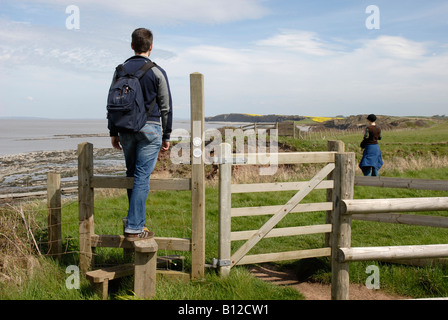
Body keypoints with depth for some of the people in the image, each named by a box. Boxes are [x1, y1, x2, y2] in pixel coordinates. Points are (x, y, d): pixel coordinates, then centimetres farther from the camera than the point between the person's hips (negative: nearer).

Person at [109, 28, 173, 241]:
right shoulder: (157, 72, -4)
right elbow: (166, 107, -1)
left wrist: (113, 132, 17)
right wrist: (166, 136, 6)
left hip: (126, 129, 5)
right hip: (150, 129, -4)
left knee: (132, 174, 18)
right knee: (142, 178, -4)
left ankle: (135, 219, 27)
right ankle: (134, 228, -3)